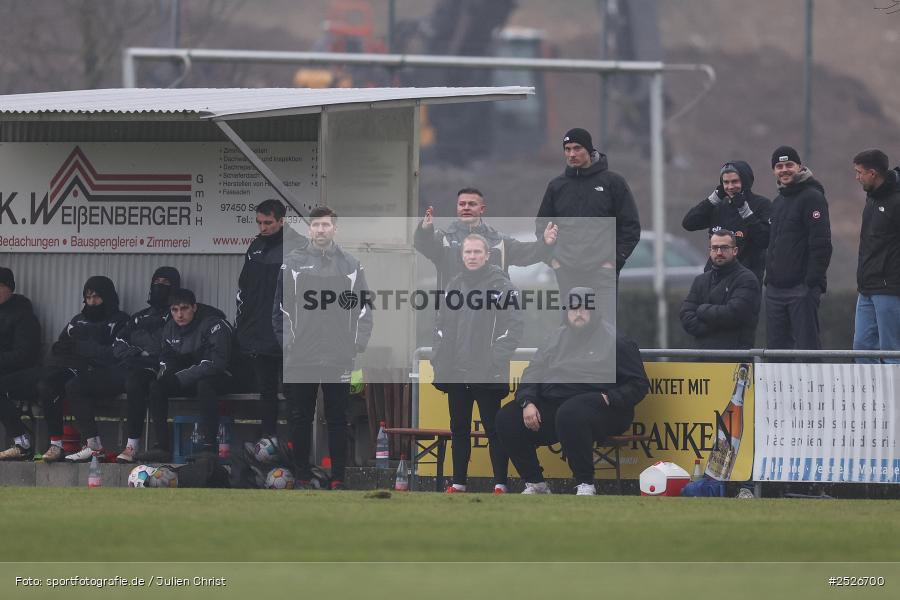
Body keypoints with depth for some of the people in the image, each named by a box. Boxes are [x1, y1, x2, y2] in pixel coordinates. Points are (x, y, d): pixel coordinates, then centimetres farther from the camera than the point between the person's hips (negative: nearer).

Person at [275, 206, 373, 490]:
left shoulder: (350, 265, 6)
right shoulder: (293, 262, 3)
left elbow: (364, 307, 9)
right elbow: (280, 306, 5)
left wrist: (358, 344, 1)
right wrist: (286, 341, -2)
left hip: (339, 357, 0)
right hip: (300, 358, 0)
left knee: (338, 418, 3)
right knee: (300, 418, 3)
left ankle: (338, 477, 6)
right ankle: (302, 475, 10)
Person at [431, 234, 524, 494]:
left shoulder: (500, 285, -5)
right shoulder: (454, 285, 12)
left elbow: (515, 325, -10)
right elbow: (441, 326, 17)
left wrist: (497, 357, -16)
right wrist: (439, 358, 7)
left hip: (487, 374, -6)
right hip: (455, 373, 6)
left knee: (493, 427, -1)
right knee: (459, 428, 10)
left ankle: (500, 483, 3)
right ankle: (458, 481, 17)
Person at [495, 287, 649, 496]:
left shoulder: (614, 340, 3)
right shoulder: (555, 340, 19)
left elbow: (638, 385, 1)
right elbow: (531, 376, 16)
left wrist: (610, 399, -15)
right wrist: (527, 402, -4)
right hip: (551, 406, 6)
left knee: (570, 414, -39)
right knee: (507, 419, -11)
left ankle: (586, 486, -30)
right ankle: (535, 484, -1)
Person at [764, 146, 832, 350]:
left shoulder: (812, 197, -8)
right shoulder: (778, 201, 20)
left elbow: (821, 243, -15)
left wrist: (813, 281, -20)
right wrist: (769, 277, 16)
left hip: (802, 287, -9)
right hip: (775, 288, 9)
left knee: (806, 346, -8)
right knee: (776, 345, 8)